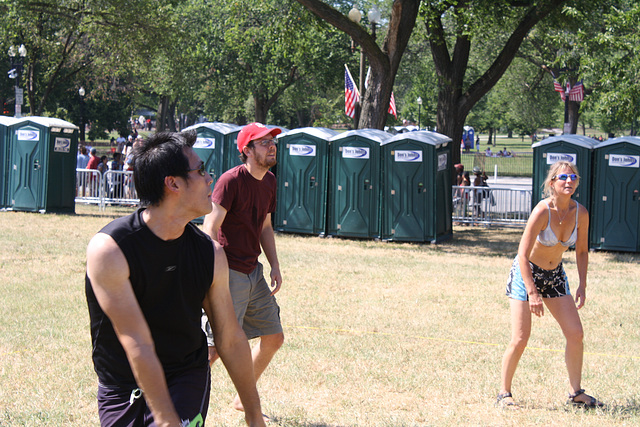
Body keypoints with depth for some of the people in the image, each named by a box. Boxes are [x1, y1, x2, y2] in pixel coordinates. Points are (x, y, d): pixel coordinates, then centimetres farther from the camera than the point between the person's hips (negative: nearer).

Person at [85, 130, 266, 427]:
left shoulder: (211, 254, -3)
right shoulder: (108, 249, -18)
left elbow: (230, 340, 6)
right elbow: (137, 344, -23)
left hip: (187, 380, 2)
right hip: (121, 389, -2)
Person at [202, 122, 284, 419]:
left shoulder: (269, 182, 10)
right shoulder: (231, 180, -15)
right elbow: (210, 230, -19)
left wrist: (275, 266, 14)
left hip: (254, 272, 9)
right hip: (229, 272, -9)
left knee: (274, 338, 13)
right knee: (220, 344, -11)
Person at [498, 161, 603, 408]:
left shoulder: (580, 213, -9)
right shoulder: (542, 212, -25)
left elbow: (582, 251, 7)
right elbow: (523, 255, -24)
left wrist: (582, 286, -1)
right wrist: (532, 293, -28)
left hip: (555, 275, 5)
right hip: (526, 273, -5)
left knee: (575, 334, -2)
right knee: (520, 340, -10)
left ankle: (575, 392, 11)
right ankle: (504, 392, 7)